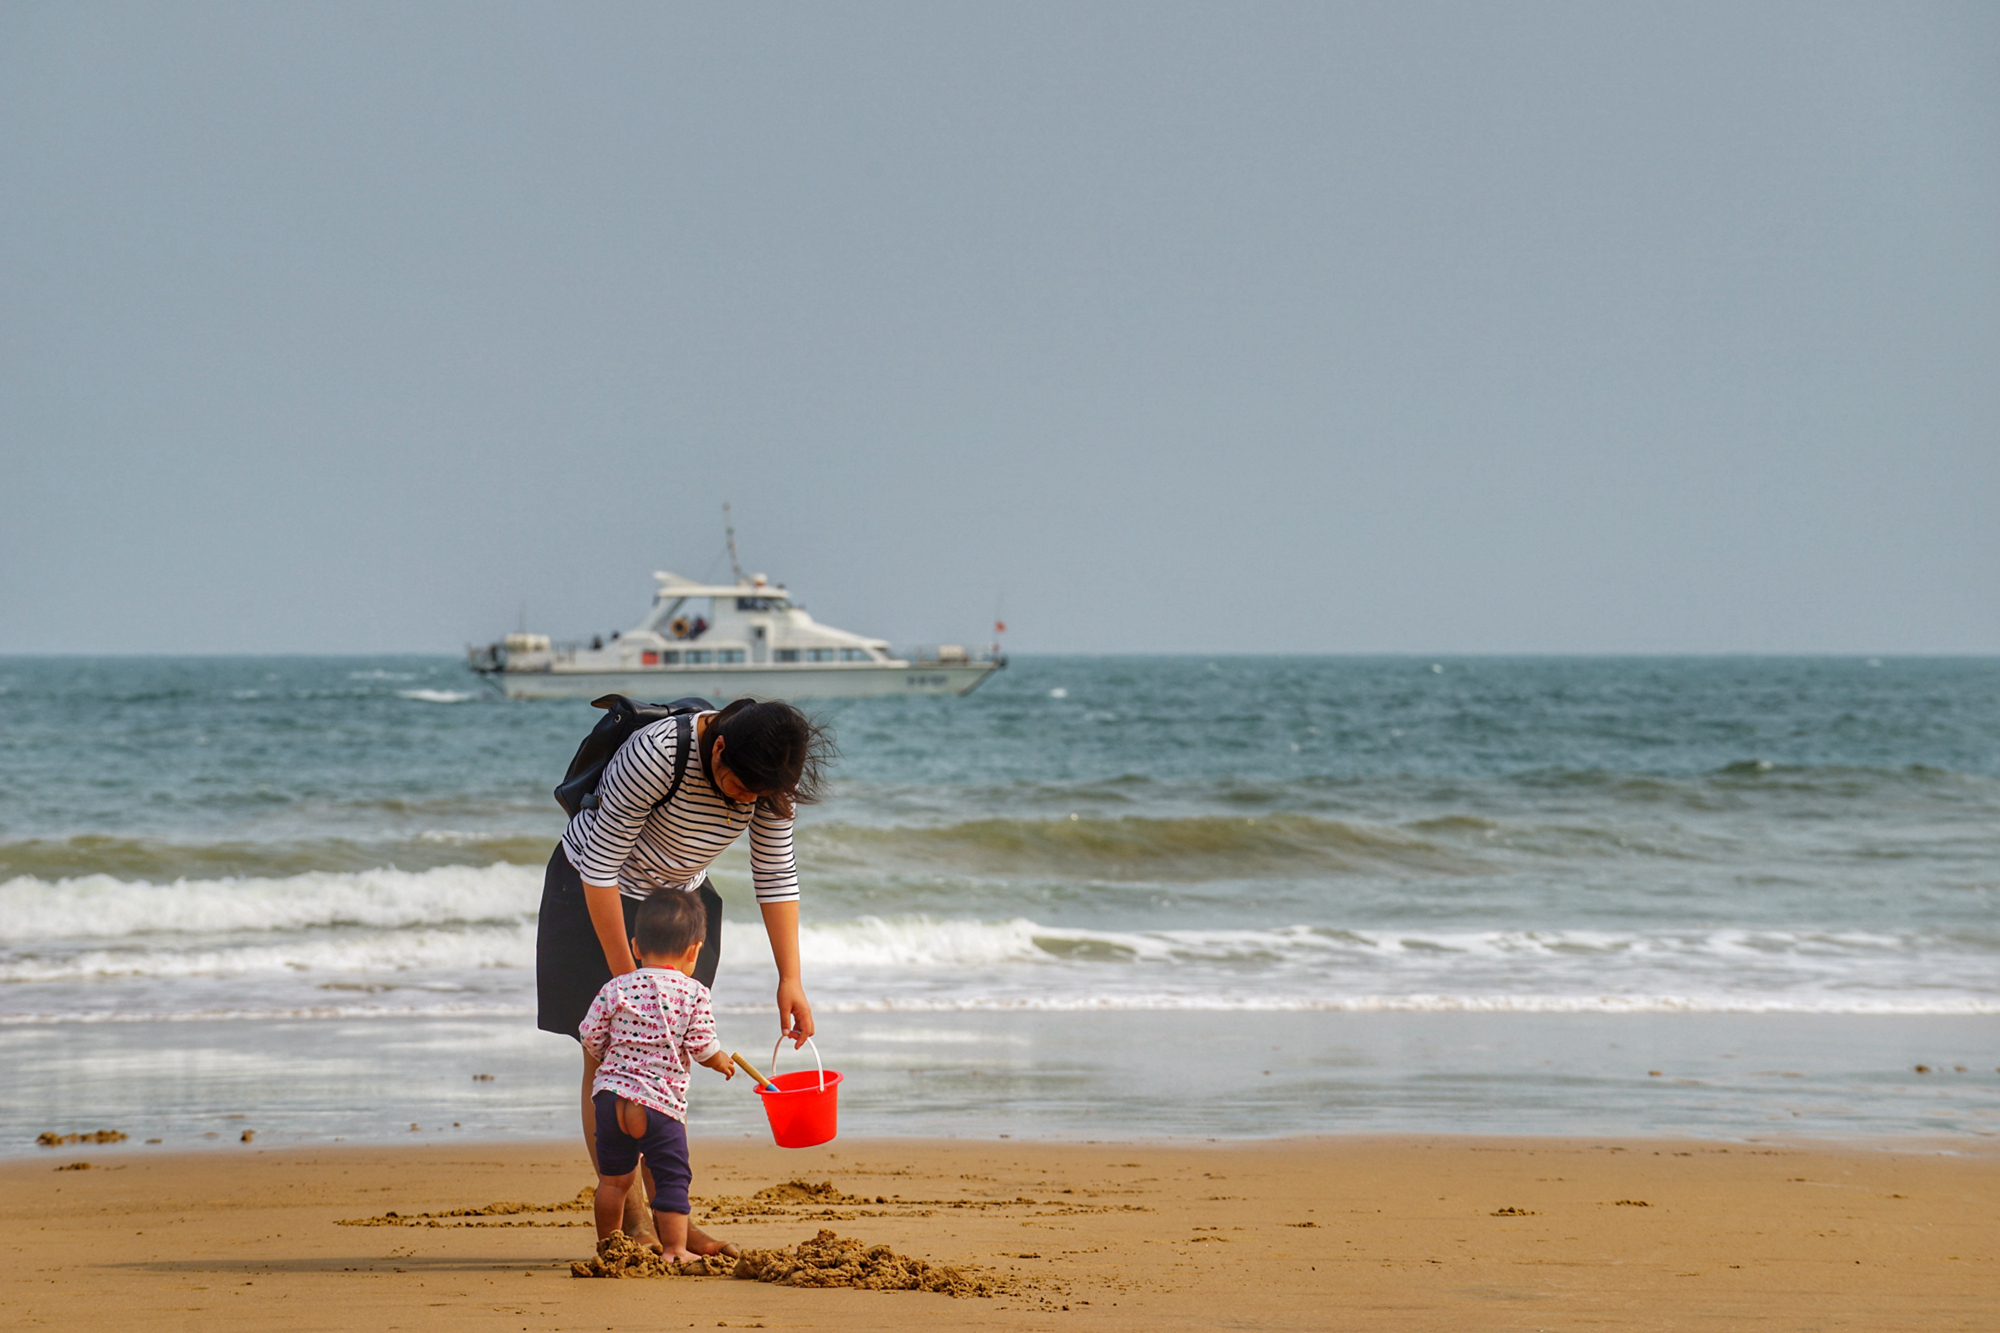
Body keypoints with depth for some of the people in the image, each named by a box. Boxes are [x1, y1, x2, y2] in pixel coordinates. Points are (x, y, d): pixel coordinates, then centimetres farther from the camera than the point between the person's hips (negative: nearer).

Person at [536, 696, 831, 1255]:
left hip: (680, 896, 5)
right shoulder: (656, 756, -35)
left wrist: (791, 979, -10)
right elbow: (601, 865, -27)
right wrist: (624, 975, -23)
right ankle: (626, 1222, -9)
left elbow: (776, 875, -5)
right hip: (596, 899, -5)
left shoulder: (767, 779, -18)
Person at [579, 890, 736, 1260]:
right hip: (662, 1100, -4)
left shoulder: (616, 989, 3)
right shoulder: (694, 995, -5)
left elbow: (590, 1036, 5)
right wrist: (722, 1063, 17)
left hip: (611, 1094, 4)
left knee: (614, 1175, 15)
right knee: (672, 1176, 4)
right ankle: (674, 1248, 1)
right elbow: (702, 1047, -5)